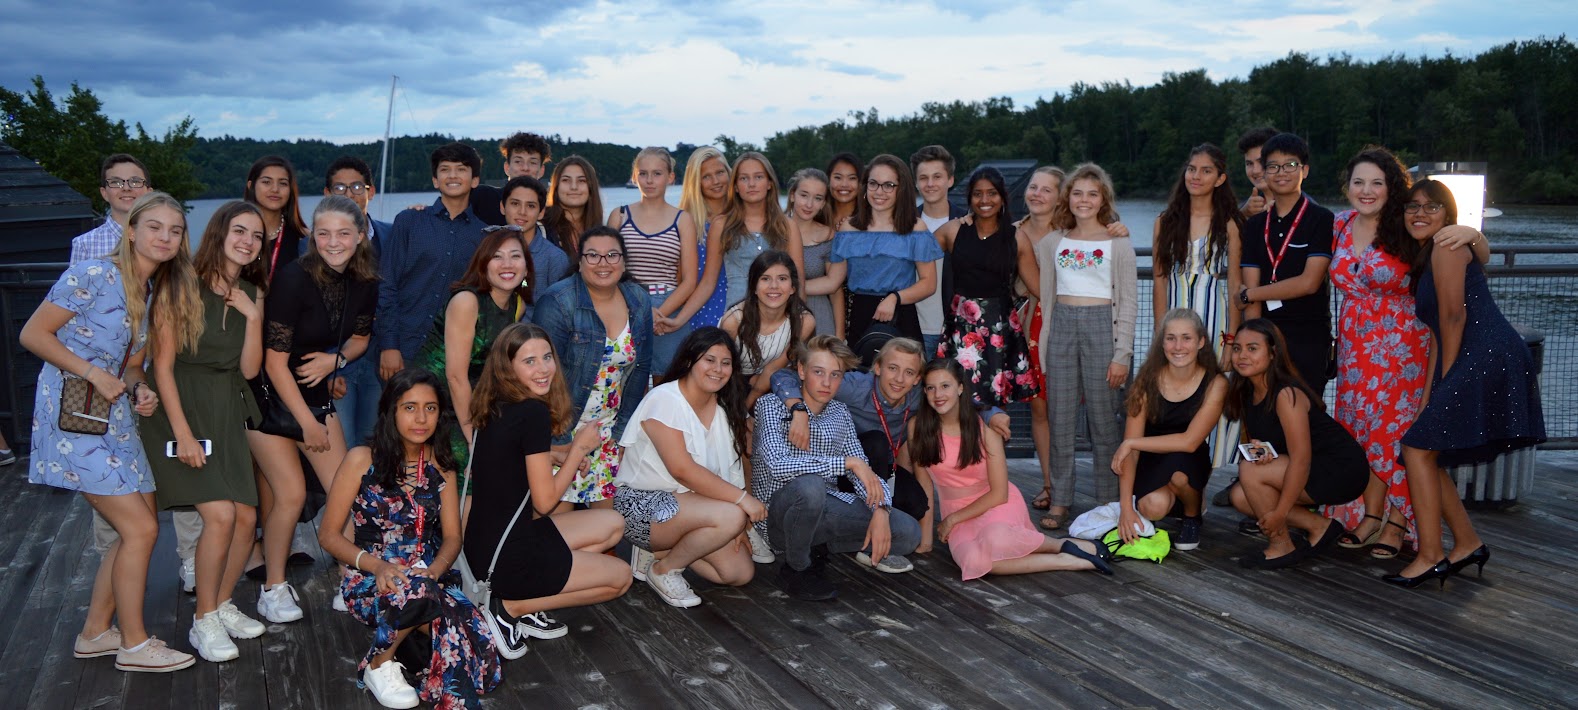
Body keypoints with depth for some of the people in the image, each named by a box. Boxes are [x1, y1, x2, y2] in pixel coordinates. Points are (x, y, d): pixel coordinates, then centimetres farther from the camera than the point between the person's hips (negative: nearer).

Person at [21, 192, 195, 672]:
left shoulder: (156, 291, 10)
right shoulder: (94, 275, -14)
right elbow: (33, 333, -14)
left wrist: (140, 390, -3)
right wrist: (92, 372, -21)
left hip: (114, 413, 9)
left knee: (137, 527, 10)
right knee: (140, 528, -8)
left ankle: (96, 632, 24)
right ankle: (133, 645, 5)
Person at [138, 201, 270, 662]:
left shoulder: (251, 295, 9)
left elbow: (249, 369, 5)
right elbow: (163, 364, -11)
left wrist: (253, 316, -9)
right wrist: (182, 432, -16)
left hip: (228, 412, 6)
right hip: (183, 407, -6)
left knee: (246, 517, -1)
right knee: (220, 514, -17)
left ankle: (223, 605, 21)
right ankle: (204, 621, -1)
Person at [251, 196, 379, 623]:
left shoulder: (364, 284, -4)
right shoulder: (294, 280, -22)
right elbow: (275, 360, -20)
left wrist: (334, 359, -9)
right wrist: (308, 423, -15)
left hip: (316, 393, 6)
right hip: (271, 397, -5)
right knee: (291, 494, -9)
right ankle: (273, 590, 7)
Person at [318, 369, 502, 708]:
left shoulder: (440, 464, 8)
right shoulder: (362, 460, -5)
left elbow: (452, 536, 6)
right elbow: (329, 535, -3)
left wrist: (434, 570, -17)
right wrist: (377, 565, -21)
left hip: (432, 577, 2)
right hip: (372, 580, -2)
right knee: (416, 591, -39)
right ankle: (380, 664, -11)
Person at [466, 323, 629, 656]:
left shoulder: (495, 408, 5)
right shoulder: (534, 413, -21)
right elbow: (545, 501, -17)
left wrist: (557, 456, 8)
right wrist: (580, 447, -5)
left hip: (483, 545, 8)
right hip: (508, 557, -8)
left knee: (612, 524, 19)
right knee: (620, 577, 11)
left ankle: (524, 605, 10)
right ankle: (513, 607, 1)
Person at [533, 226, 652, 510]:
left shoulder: (639, 302, 3)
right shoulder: (558, 302, -13)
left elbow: (641, 367, 8)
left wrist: (622, 428, 3)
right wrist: (561, 441, -14)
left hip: (609, 426, 5)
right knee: (557, 510, -6)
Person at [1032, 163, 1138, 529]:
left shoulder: (1117, 243, 2)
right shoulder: (1052, 242, 12)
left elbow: (1129, 300, -1)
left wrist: (1122, 355, -7)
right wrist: (1042, 349, 7)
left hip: (1101, 325, -3)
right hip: (1061, 325, 3)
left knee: (1103, 417, -1)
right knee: (1060, 418, 2)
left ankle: (1109, 502, 8)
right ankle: (1059, 501, 9)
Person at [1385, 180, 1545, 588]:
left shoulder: (1449, 240, -5)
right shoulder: (1425, 259, 24)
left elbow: (1454, 314, -12)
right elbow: (1437, 333, 20)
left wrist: (1447, 378, -6)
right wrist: (1430, 394, 12)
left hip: (1487, 358, -10)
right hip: (1473, 365, 10)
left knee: (1418, 446, -10)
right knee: (1426, 454, 11)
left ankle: (1431, 558, -6)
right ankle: (1468, 544, 19)